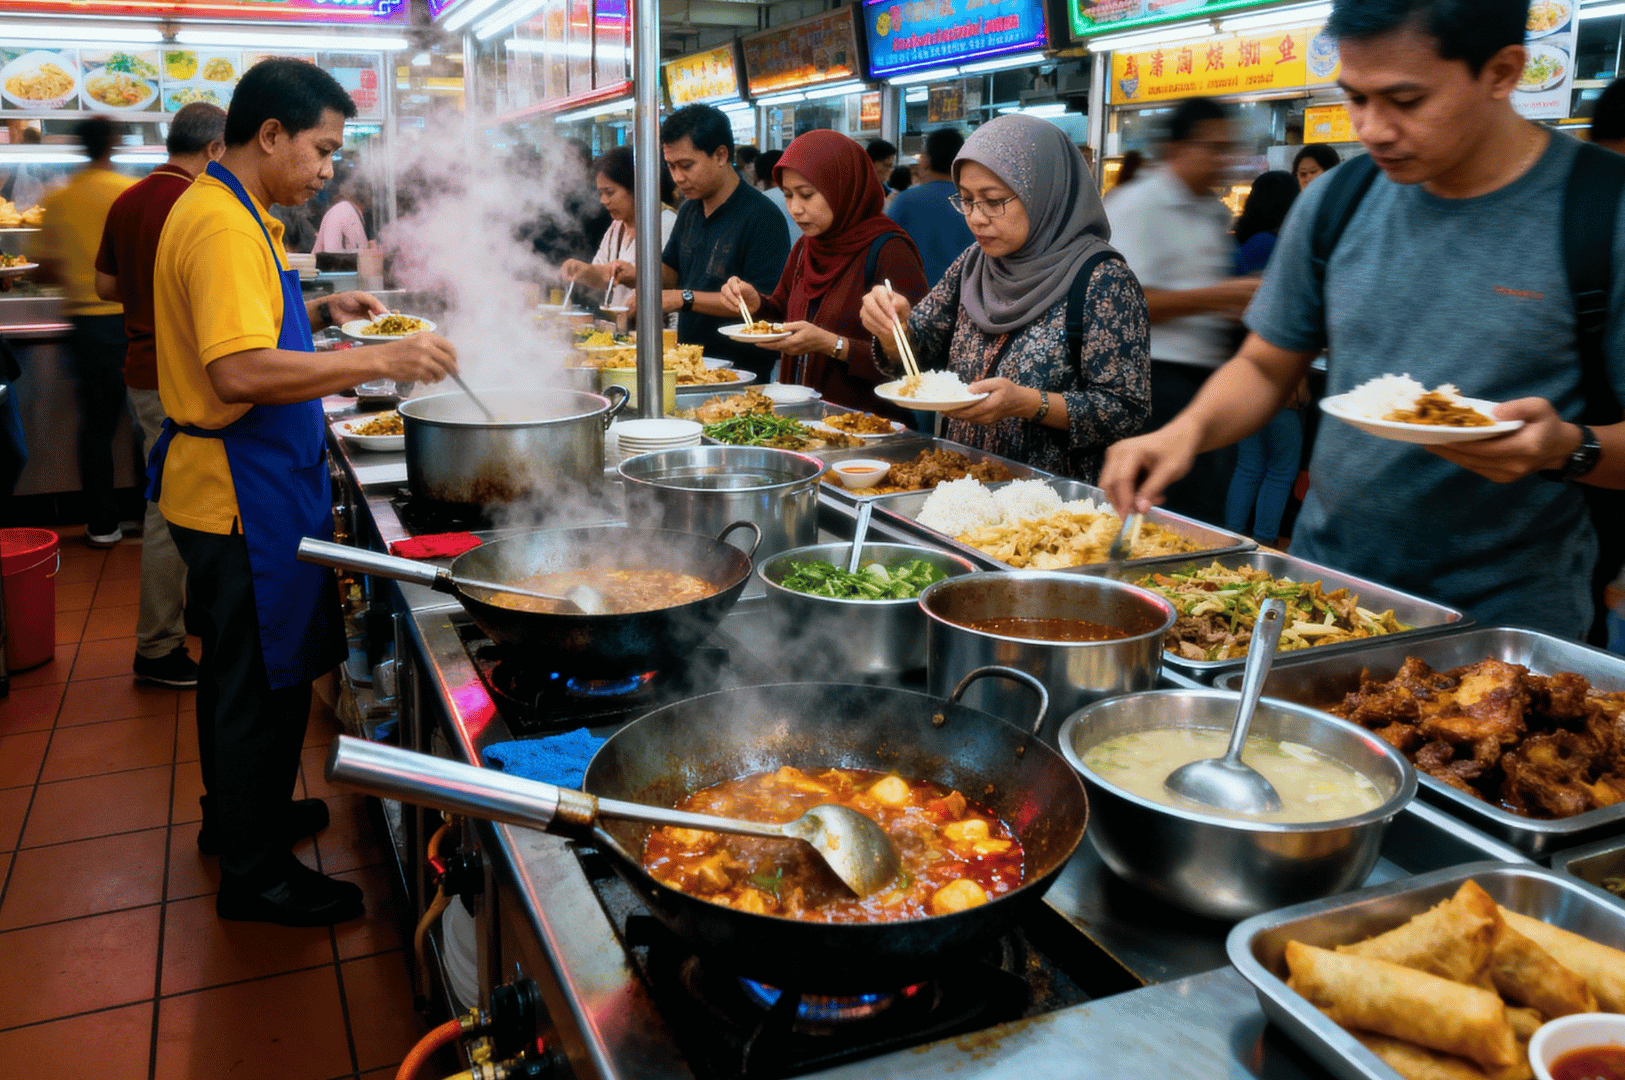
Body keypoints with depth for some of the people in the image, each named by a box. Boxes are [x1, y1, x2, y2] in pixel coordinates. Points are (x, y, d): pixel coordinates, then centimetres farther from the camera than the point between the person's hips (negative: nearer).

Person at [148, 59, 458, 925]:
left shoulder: (225, 212, 13)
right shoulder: (222, 224, -20)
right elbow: (242, 372, -31)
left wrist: (318, 312, 10)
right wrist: (379, 361, -29)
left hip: (237, 486, 11)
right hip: (245, 492, -11)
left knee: (240, 672, 22)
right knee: (262, 681, 1)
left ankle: (240, 814, 40)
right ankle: (254, 873, 16)